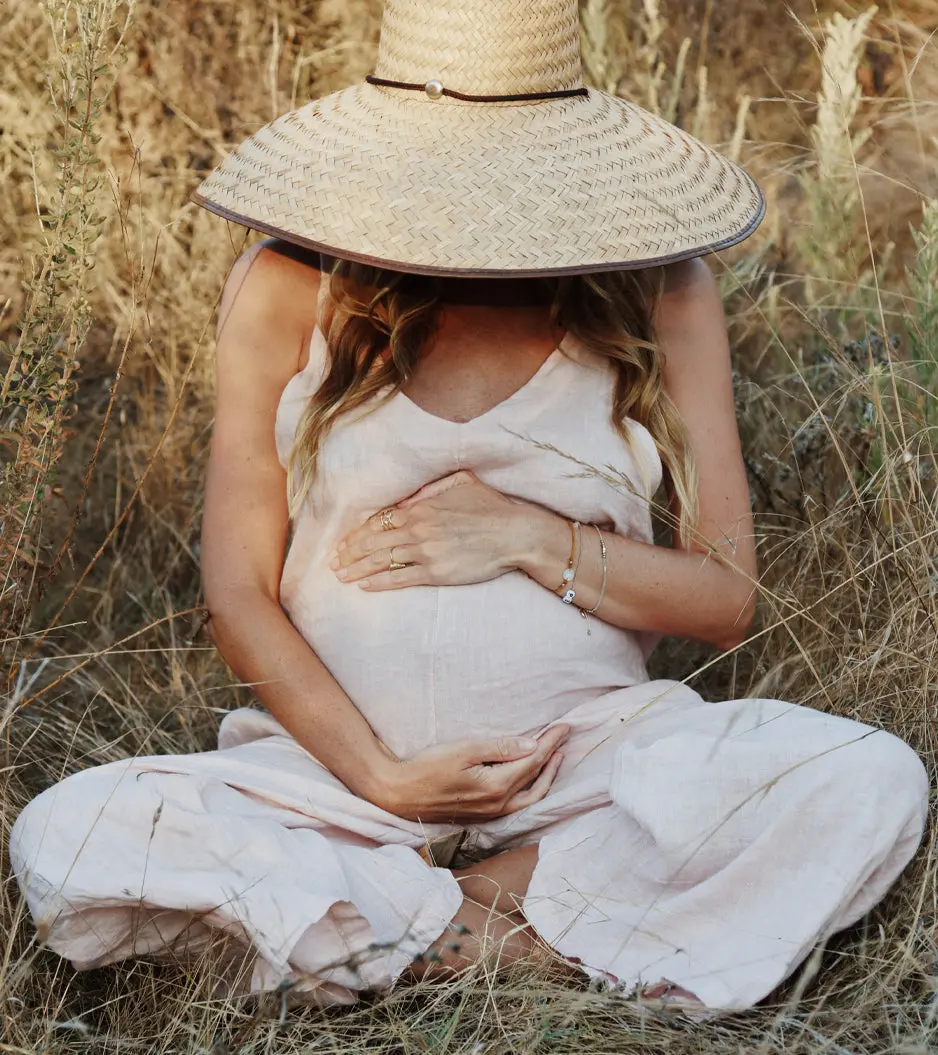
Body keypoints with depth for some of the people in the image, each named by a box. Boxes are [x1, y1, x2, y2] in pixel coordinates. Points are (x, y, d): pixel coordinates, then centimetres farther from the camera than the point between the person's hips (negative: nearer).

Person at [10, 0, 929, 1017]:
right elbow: (237, 596, -1)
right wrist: (381, 779, -13)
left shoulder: (656, 290, -1)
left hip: (590, 753, 0)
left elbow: (724, 600, 1)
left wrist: (528, 538, -14)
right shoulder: (287, 291, -3)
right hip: (342, 751, 1)